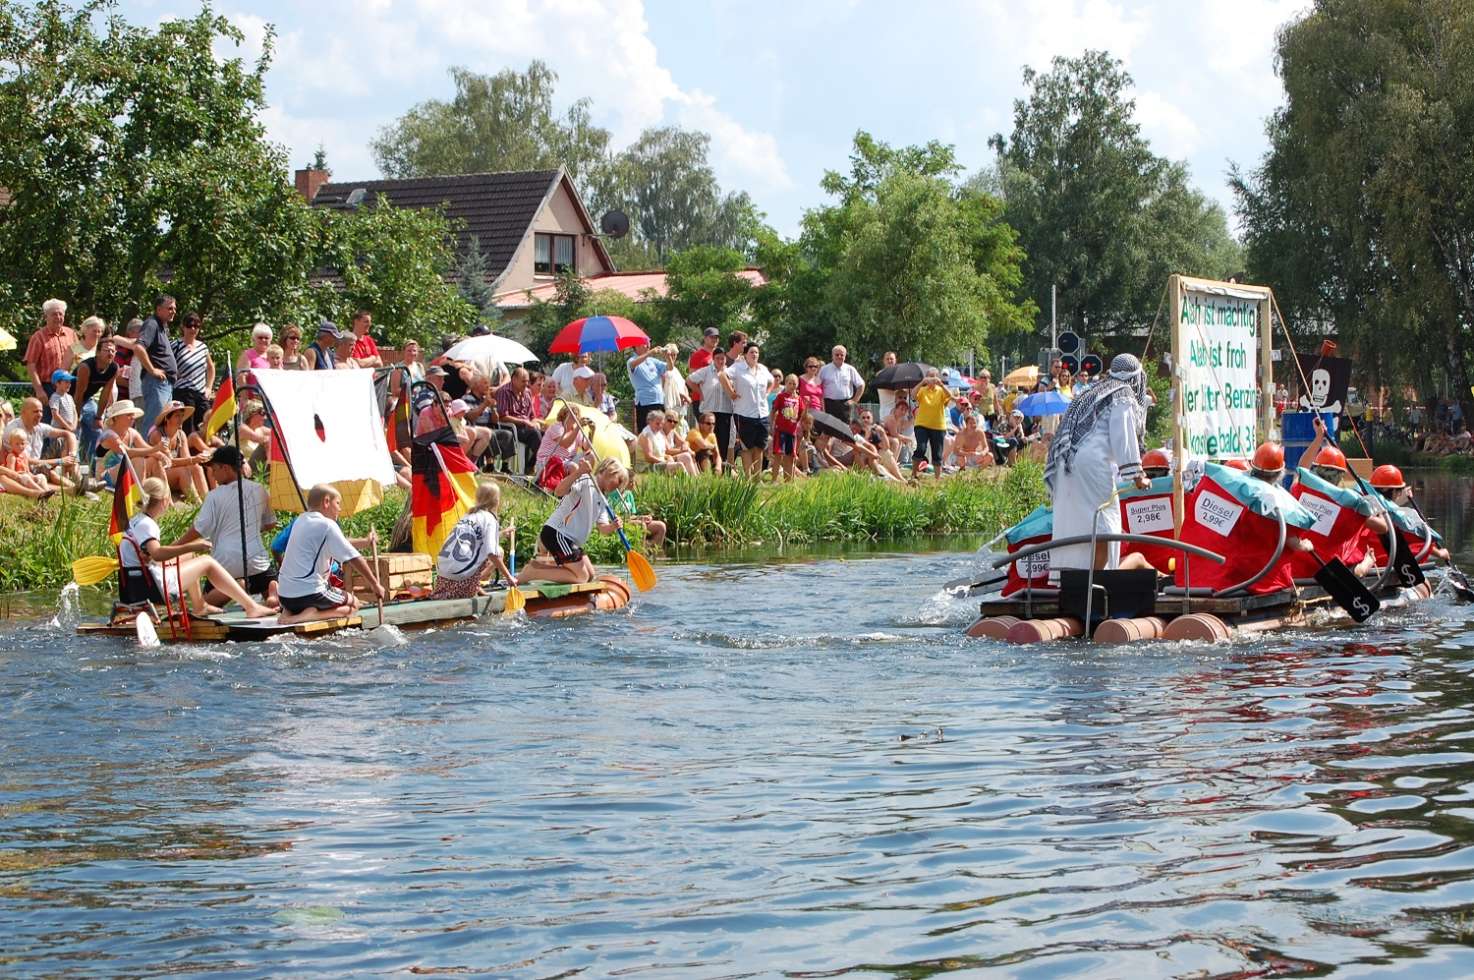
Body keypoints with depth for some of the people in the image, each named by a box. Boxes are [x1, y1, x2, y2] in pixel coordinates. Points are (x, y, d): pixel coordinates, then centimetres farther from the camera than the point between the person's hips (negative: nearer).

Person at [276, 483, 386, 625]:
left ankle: (290, 612, 4)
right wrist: (375, 585, -1)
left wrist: (365, 542, 31)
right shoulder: (327, 525, -11)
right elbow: (354, 559, -10)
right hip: (309, 594, -8)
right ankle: (312, 615, -12)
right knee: (353, 603, 13)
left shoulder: (300, 521, 14)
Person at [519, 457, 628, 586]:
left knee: (590, 575, 13)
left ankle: (542, 563, 16)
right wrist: (578, 472, -43)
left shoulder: (602, 500, 18)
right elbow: (559, 492, -28)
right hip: (556, 533, -10)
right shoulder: (585, 481, -10)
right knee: (581, 577, -10)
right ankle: (531, 572, -5)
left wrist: (613, 527, -18)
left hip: (570, 539, 10)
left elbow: (602, 527, 6)